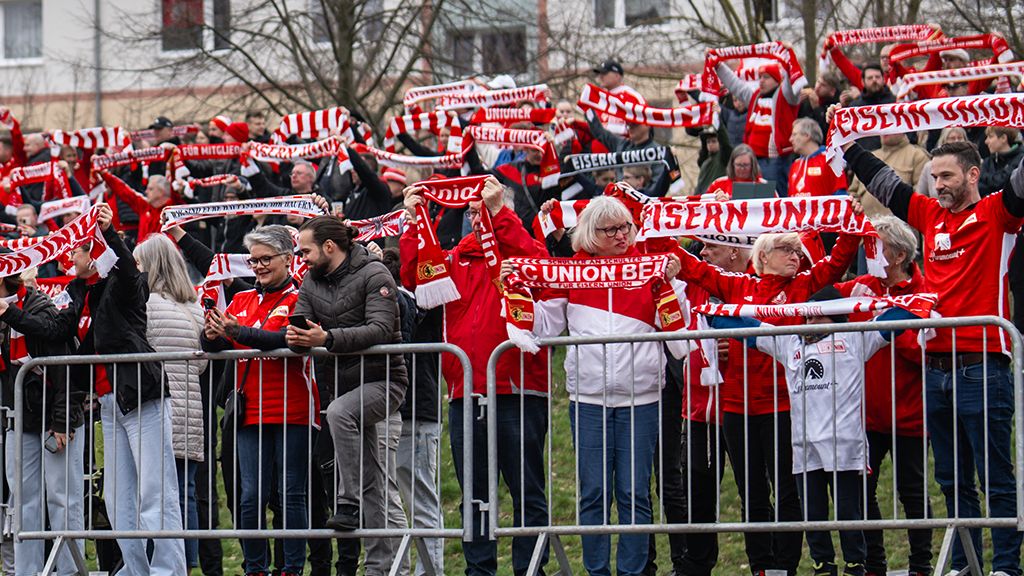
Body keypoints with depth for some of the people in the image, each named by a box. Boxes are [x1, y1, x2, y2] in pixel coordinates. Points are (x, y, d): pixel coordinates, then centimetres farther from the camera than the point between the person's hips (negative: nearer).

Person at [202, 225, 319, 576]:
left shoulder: (299, 299, -1)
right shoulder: (242, 301, 16)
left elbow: (288, 340, -19)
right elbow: (215, 347, 8)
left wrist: (238, 332, -28)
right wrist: (212, 335, -16)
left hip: (292, 412, -4)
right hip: (251, 412, 4)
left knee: (291, 494, 0)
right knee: (252, 496, 1)